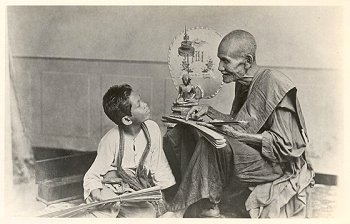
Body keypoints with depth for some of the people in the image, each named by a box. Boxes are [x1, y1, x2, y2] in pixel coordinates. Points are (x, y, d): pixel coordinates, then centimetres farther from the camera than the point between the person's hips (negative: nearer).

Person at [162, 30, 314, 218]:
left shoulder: (273, 83, -19)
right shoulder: (244, 83, 7)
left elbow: (285, 145, -21)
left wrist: (239, 135, -27)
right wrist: (209, 111, 3)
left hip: (280, 165, -9)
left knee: (212, 145, -33)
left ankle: (179, 209, -19)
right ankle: (207, 208, -12)